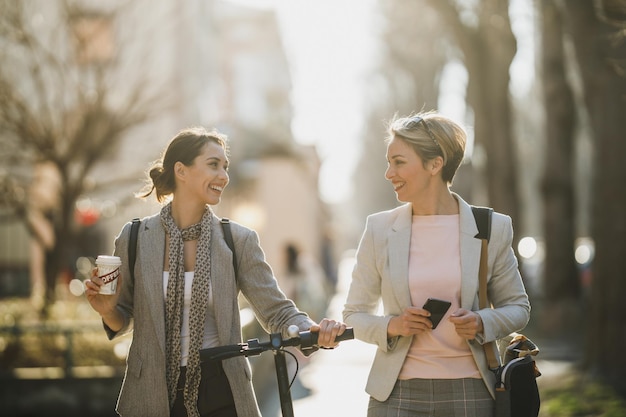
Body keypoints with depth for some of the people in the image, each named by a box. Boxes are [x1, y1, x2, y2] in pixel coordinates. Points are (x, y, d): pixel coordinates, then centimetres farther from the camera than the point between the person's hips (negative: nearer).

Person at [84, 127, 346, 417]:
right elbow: (123, 322, 9)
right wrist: (107, 309, -14)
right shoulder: (134, 238, -2)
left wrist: (314, 331, -24)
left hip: (220, 393, 0)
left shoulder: (238, 241, 0)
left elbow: (277, 311, -4)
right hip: (154, 393, 0)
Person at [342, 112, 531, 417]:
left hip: (470, 392, 0)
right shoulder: (379, 229, 3)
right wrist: (390, 326, -10)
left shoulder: (492, 229, 1)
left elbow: (517, 307, 10)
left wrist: (482, 323, -10)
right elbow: (354, 314, 10)